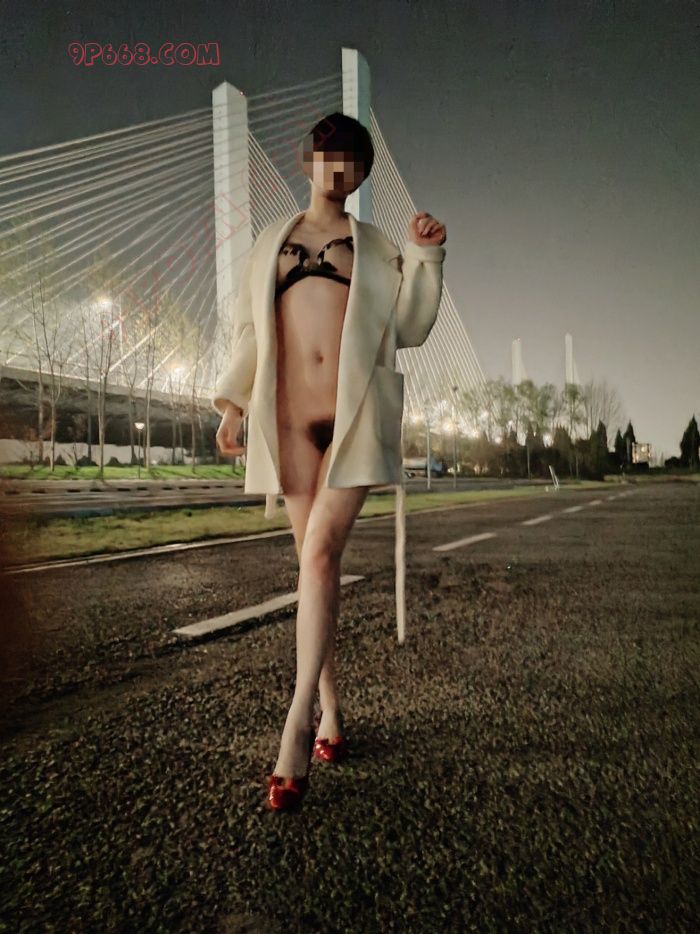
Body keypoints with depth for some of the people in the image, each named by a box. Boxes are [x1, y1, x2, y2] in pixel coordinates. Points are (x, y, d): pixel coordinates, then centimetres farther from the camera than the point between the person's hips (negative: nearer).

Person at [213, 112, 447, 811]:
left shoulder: (377, 247, 18)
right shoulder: (271, 239, 22)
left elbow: (408, 330, 11)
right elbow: (250, 327, 19)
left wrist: (425, 259, 1)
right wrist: (233, 402, 11)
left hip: (355, 412, -2)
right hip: (291, 416, 2)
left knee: (321, 552, -15)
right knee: (314, 561, 2)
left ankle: (295, 727, -10)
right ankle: (330, 712, 14)